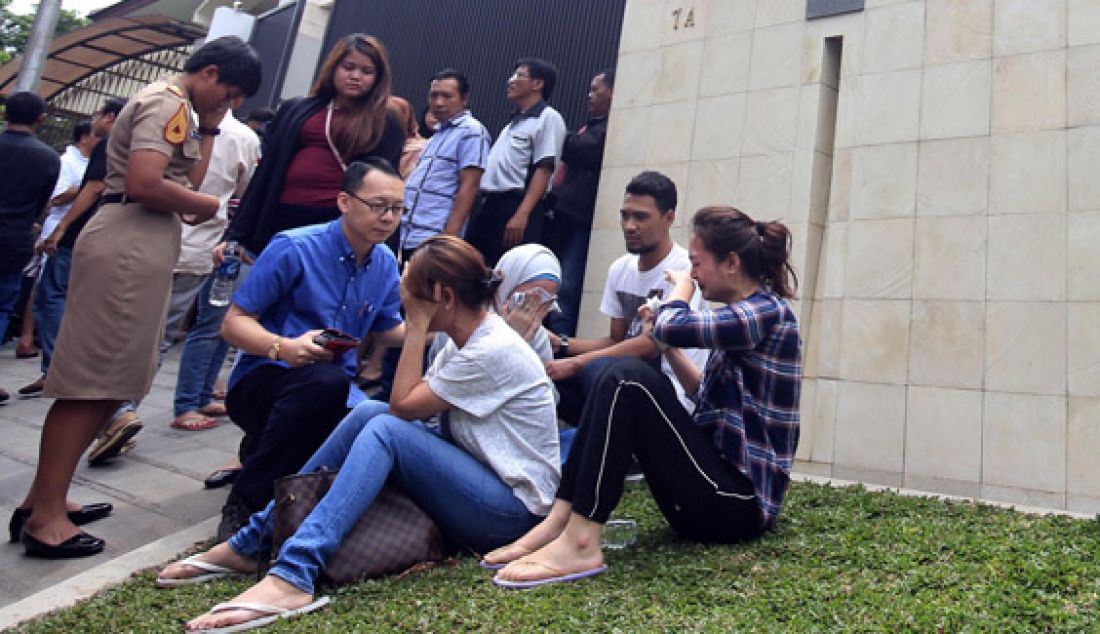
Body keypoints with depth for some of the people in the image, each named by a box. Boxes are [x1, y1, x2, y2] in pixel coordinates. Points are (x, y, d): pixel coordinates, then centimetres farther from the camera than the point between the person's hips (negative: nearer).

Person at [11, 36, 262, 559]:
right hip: (127, 245, -10)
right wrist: (210, 205, -8)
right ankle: (46, 516, -1)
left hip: (141, 247, 10)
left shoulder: (174, 107, 23)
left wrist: (208, 129, 13)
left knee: (110, 378, 11)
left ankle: (44, 496, 19)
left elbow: (185, 182, 17)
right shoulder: (169, 104, -9)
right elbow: (144, 185, -22)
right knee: (91, 380, -8)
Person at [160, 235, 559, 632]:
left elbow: (403, 405, -16)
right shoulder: (468, 337, 8)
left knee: (386, 429, -25)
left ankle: (292, 577, -32)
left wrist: (418, 324, -13)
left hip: (513, 508, -8)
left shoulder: (493, 350, -20)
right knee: (369, 411, -7)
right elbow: (409, 403, 5)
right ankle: (252, 541, -2)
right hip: (478, 477, 8)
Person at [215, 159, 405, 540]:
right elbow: (233, 323, -11)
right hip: (262, 381, -6)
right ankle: (244, 501, -22)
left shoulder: (385, 263, 4)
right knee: (327, 379, -38)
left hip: (332, 393, 6)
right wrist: (284, 347, -31)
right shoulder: (293, 248, -13)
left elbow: (387, 330, 17)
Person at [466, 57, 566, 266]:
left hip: (516, 207, -9)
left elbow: (544, 170, -15)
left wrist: (522, 214, -24)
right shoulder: (515, 120, 24)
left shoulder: (548, 118, -4)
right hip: (489, 205, 9)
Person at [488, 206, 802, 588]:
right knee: (623, 378, 3)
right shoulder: (745, 313, 15)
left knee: (630, 379, -21)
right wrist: (668, 348, 12)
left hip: (739, 502, -10)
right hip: (724, 487, 10)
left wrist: (682, 284, -6)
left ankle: (580, 542, -24)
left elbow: (670, 326, -28)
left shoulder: (768, 311, -13)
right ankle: (559, 521, -8)